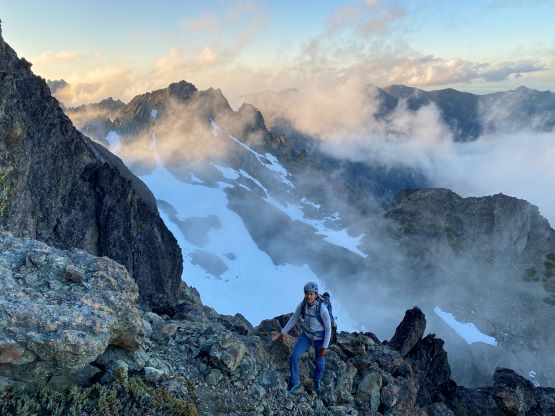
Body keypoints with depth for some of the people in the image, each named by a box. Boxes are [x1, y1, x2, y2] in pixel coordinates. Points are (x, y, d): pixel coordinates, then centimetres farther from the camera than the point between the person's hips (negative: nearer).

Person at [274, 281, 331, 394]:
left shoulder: (323, 309, -32)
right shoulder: (302, 304, -19)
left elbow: (328, 328, -19)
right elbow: (294, 319, -2)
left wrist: (325, 347, -14)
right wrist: (283, 333, 2)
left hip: (320, 337, -3)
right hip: (306, 334, 3)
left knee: (320, 362, 18)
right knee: (294, 356, -13)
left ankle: (317, 379, 52)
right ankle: (294, 383, 9)